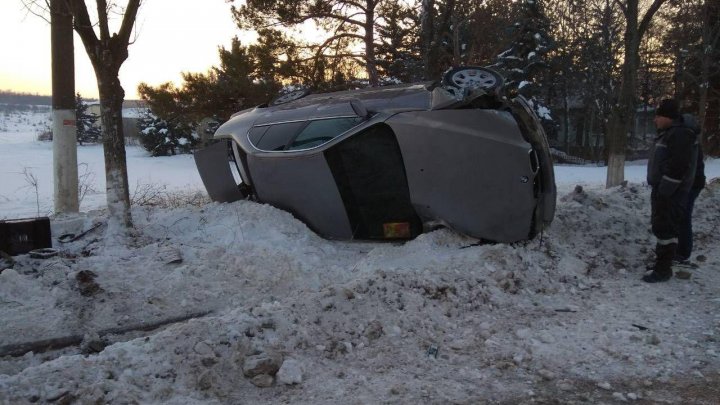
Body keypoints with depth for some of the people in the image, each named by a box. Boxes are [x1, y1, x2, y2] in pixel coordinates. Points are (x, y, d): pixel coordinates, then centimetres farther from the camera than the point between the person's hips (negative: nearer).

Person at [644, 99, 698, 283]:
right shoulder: (667, 134, 16)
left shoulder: (680, 134, -17)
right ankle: (661, 262, 27)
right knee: (660, 227, 17)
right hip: (662, 190, 11)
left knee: (665, 228, -8)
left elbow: (678, 166, -25)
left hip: (670, 192, -11)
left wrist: (664, 191, -23)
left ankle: (663, 269, -3)